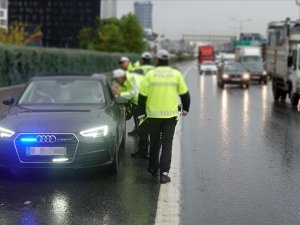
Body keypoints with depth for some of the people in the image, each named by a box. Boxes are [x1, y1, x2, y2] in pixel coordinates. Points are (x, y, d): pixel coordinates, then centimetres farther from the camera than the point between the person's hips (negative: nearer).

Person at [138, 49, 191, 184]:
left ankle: (153, 169, 30)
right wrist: (185, 109, 21)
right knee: (167, 145, 3)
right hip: (170, 115, 0)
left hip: (153, 115, 0)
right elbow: (184, 94, 7)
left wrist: (141, 113, 6)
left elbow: (142, 96, -3)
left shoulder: (150, 75, -2)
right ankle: (164, 173, -6)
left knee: (154, 143, 17)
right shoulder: (176, 74, 1)